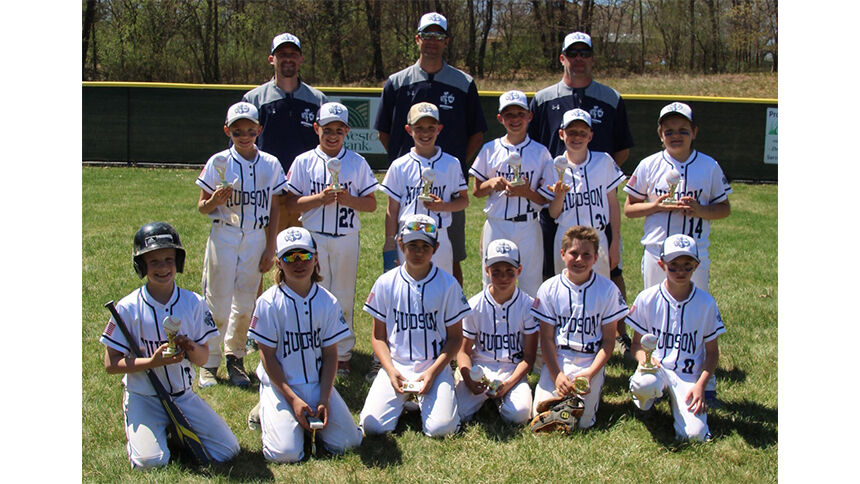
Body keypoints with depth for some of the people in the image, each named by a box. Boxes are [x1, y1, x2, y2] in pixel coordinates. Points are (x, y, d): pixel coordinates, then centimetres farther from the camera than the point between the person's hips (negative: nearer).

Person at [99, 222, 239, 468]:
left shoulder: (194, 303, -2)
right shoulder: (128, 308, -10)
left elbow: (203, 358, 2)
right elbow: (111, 365, -9)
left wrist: (192, 349, -22)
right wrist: (153, 361, -24)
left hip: (184, 395, 3)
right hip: (143, 398, -3)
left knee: (227, 450, -7)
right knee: (151, 461, -22)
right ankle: (135, 431, 12)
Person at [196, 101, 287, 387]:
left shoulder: (270, 165, 3)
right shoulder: (218, 162, -3)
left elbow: (275, 210, 7)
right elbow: (202, 207, 0)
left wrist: (270, 248, 4)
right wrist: (215, 200, -22)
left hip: (256, 239, 2)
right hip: (224, 237, -2)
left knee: (245, 304, 7)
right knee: (217, 303, 0)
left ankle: (235, 358, 23)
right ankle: (209, 362, 12)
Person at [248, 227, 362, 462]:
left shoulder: (328, 302, 0)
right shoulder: (269, 302, -10)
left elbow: (330, 354, 2)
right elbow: (268, 357, -8)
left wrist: (324, 399, -8)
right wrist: (293, 399, -14)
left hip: (317, 384, 3)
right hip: (280, 385, -3)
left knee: (346, 443, -10)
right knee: (286, 453, -19)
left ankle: (312, 417, 19)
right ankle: (267, 413, 13)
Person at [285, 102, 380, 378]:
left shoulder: (357, 163, 3)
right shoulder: (304, 162, 2)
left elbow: (371, 203, 3)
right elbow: (291, 203, -2)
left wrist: (348, 199, -15)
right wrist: (321, 198, -16)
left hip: (347, 239, 1)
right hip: (313, 238, 0)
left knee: (343, 298, 7)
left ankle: (342, 354, 18)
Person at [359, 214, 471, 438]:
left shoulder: (448, 284, -2)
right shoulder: (385, 283, 1)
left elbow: (454, 337, 2)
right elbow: (378, 336, 6)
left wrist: (432, 372, -12)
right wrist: (391, 371, -11)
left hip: (436, 367, -1)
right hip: (395, 366, 1)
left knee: (440, 428, -21)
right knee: (372, 426, -17)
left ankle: (426, 402, 13)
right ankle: (401, 402, 15)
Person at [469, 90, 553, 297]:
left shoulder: (540, 152, 1)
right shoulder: (490, 149, 4)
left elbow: (546, 199, 1)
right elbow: (476, 191, 9)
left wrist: (526, 192, -18)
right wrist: (491, 184, -12)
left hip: (528, 227, -1)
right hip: (496, 225, 1)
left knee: (531, 285, 3)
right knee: (492, 284, 7)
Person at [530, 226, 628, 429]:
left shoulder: (608, 290, -3)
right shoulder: (549, 288, -1)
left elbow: (608, 341, 0)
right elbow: (547, 338, 0)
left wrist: (590, 374, -14)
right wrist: (557, 375, -14)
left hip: (590, 363, -1)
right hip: (556, 361, 1)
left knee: (583, 421, -16)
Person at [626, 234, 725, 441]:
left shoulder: (706, 303, -3)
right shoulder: (647, 299, -4)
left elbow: (712, 351, 4)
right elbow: (637, 343, 4)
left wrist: (700, 385, -11)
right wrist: (644, 358, -20)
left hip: (689, 374, 0)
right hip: (655, 366, 0)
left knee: (694, 434, -20)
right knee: (644, 384, -38)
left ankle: (676, 400, 14)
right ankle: (644, 401, 1)